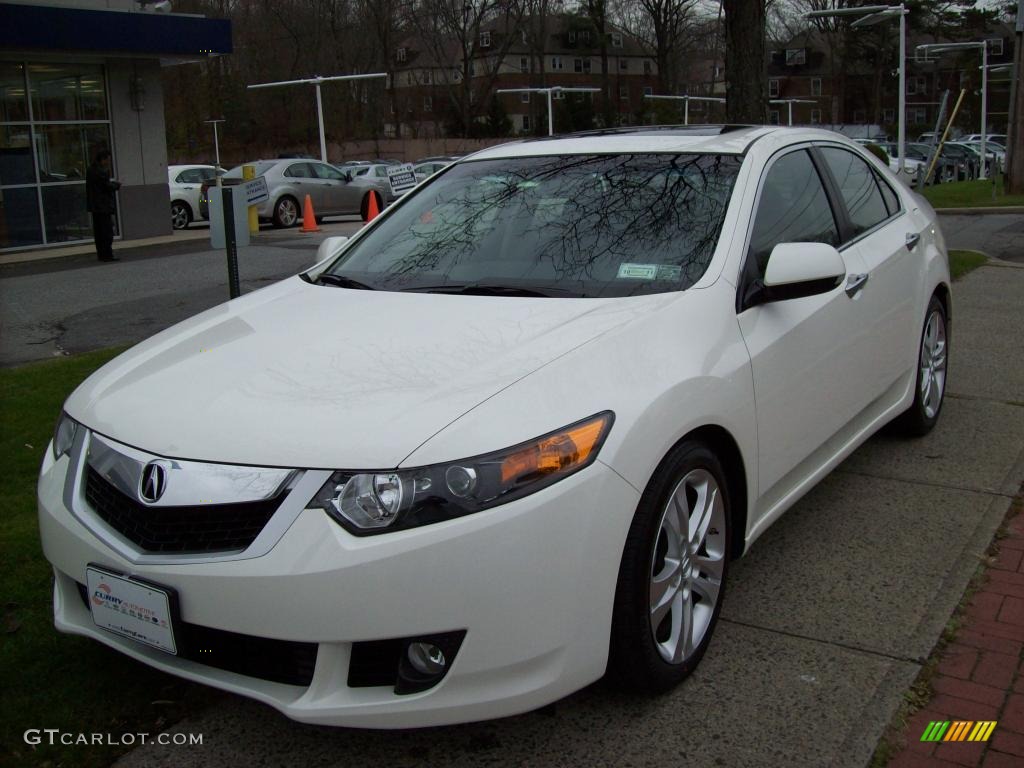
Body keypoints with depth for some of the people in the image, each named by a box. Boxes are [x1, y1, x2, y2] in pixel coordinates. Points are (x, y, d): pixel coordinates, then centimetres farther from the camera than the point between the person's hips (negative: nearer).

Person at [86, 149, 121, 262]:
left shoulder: (90, 170, 14)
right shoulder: (101, 171, -17)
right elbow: (107, 186, -17)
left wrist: (113, 183, 14)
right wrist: (117, 185, 1)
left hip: (94, 205, 10)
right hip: (103, 205, -10)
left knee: (98, 231, 12)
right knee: (107, 230, -7)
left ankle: (101, 254, 17)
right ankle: (107, 254, -9)